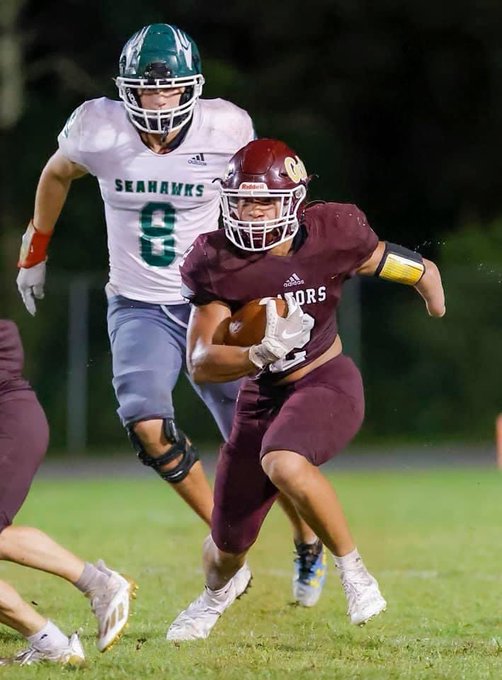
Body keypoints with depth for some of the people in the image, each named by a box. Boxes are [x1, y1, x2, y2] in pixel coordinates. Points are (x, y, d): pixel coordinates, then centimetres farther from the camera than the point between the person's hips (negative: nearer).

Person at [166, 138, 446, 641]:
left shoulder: (332, 236, -17)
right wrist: (262, 353, -36)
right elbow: (201, 364, -20)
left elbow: (419, 271, 2)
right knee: (229, 543, 12)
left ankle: (351, 568, -14)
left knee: (283, 465, -37)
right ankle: (215, 594, 51)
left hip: (327, 382, -3)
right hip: (262, 398, 3)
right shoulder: (215, 263, -16)